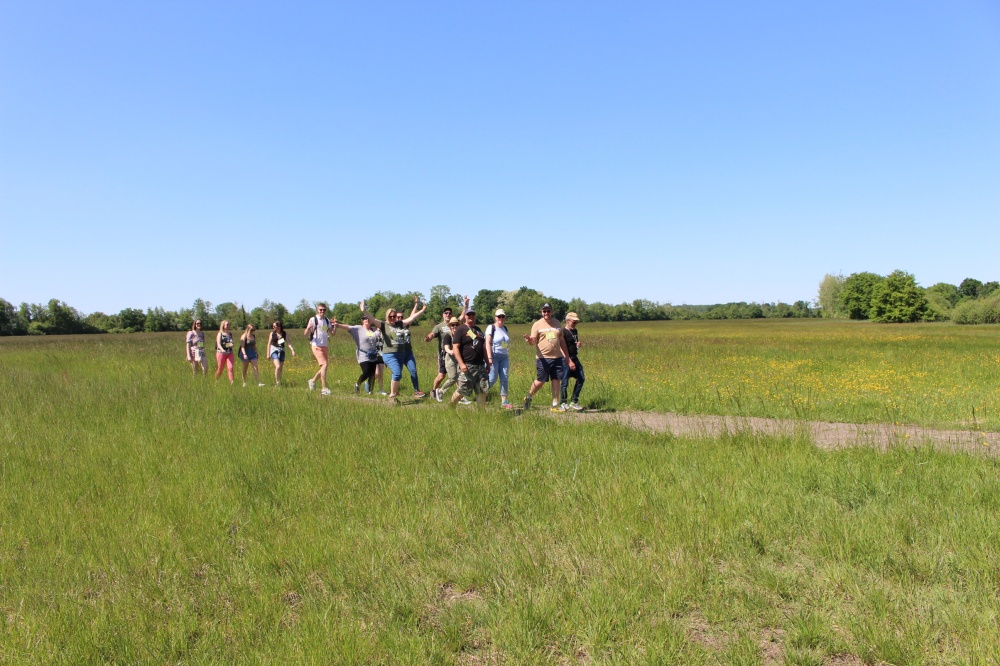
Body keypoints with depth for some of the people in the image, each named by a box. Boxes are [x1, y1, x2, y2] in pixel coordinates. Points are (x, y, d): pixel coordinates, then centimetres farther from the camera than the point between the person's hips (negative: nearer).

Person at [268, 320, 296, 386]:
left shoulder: (284, 334, 5)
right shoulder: (272, 334, 2)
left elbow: (288, 343, 0)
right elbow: (269, 344, 5)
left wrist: (292, 350, -15)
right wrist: (268, 354, 3)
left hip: (282, 351, 3)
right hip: (274, 351, -3)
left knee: (281, 368, 7)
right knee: (278, 366, -20)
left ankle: (279, 382, 19)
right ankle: (277, 382, -13)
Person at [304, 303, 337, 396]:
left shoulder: (327, 320, 12)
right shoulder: (313, 320, -4)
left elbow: (333, 333, 12)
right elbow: (306, 334, -8)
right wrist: (308, 328, -29)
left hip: (325, 346, 7)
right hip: (317, 346, -7)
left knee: (325, 366, 10)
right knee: (324, 365, -17)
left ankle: (313, 380, 33)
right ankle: (324, 389, -16)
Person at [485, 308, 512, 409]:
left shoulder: (505, 328, 15)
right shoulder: (491, 328, -3)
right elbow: (488, 343, -11)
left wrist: (508, 357, 15)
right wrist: (489, 358, -20)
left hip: (504, 357, 6)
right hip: (494, 356, -6)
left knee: (504, 379, 1)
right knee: (493, 378, -9)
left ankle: (504, 401, 2)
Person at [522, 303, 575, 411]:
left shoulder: (557, 323, 12)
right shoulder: (537, 324, -1)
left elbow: (562, 341, 17)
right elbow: (533, 342, -5)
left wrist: (567, 357, 16)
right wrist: (529, 340, -30)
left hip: (557, 358, 4)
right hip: (543, 358, -4)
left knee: (556, 380, 2)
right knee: (540, 381, -1)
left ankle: (555, 404, 9)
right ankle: (529, 397, 22)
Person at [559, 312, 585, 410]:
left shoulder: (575, 331, 13)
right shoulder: (563, 332, -13)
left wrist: (579, 344, 3)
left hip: (575, 358, 9)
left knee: (581, 379, 6)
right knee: (564, 382, -2)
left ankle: (574, 402, 16)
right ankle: (563, 403, 11)